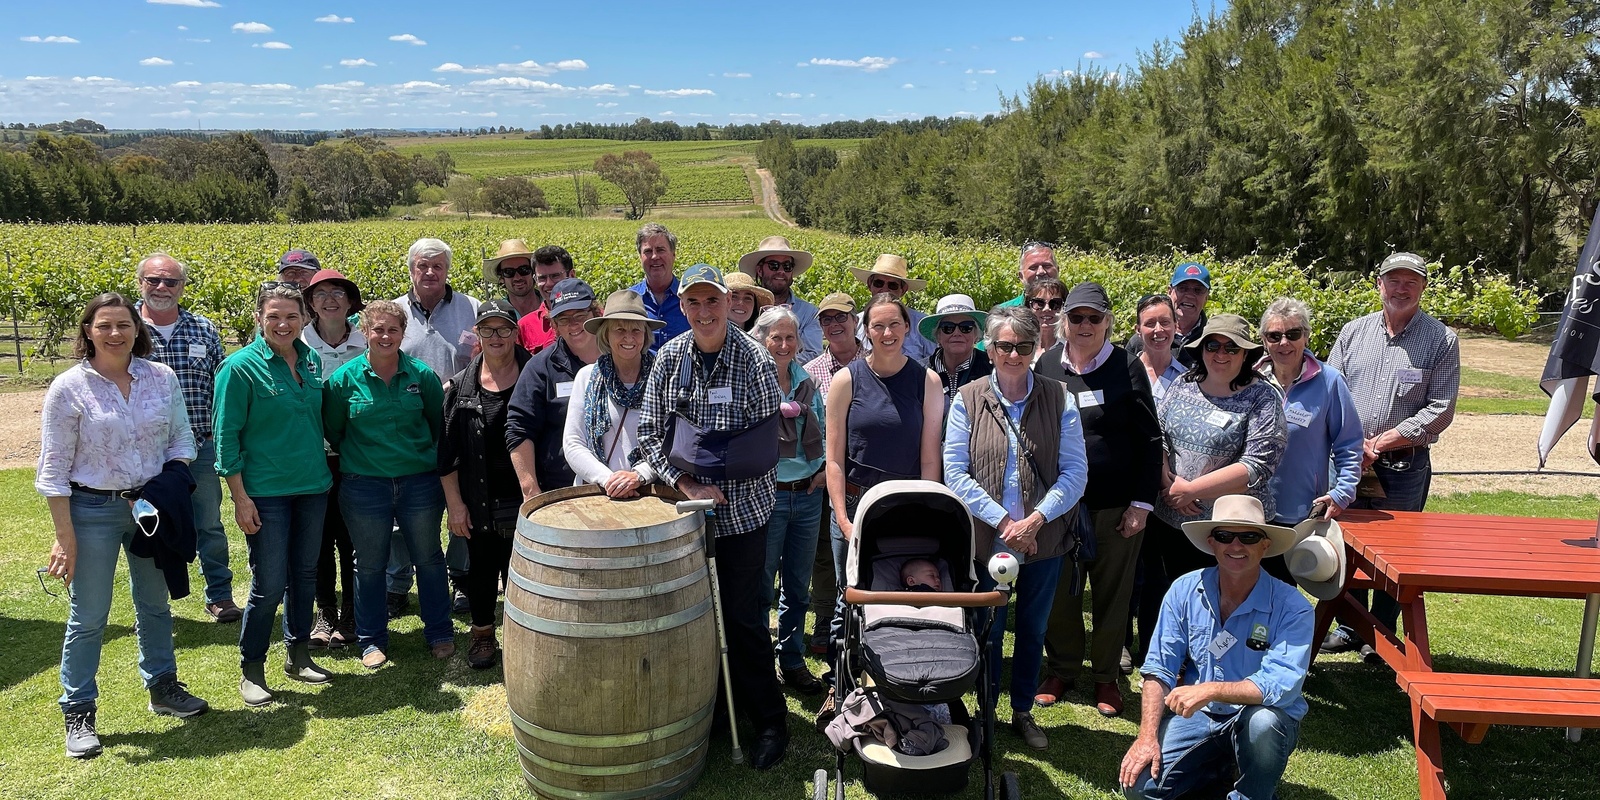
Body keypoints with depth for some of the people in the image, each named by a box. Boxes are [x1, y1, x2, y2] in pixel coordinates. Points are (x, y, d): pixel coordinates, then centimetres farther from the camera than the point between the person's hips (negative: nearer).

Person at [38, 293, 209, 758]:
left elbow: (182, 439, 7)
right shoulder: (69, 388, -10)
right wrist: (64, 538, -11)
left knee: (155, 605, 18)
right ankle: (78, 714, 19)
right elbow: (53, 470, -9)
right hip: (93, 510, -3)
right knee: (88, 617, 4)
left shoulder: (163, 379, -2)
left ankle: (163, 688, 35)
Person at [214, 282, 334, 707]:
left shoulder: (311, 360, 6)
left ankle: (299, 656, 31)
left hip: (312, 487, 6)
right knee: (268, 585, -1)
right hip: (265, 492, -5)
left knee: (305, 575, 15)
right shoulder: (240, 366, -10)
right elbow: (226, 435, -9)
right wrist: (240, 497, -13)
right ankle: (251, 670, 16)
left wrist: (325, 472, 14)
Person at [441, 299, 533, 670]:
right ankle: (482, 635, 33)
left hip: (523, 499, -2)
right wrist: (454, 502, -1)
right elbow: (446, 449, 3)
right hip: (477, 501, 2)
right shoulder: (461, 385, 1)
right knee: (481, 570, 14)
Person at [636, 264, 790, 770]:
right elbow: (650, 433, 0)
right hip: (684, 509, 3)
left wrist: (723, 485, -14)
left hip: (742, 510, -3)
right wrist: (687, 484, -13)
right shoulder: (669, 358, 0)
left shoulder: (755, 360, -9)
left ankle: (770, 722, 16)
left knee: (742, 617, 1)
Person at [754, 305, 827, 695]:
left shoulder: (807, 381, 10)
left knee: (798, 585, 14)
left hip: (808, 494, 5)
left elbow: (822, 430, 15)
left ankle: (792, 661, 28)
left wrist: (825, 468, 1)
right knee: (761, 586, 5)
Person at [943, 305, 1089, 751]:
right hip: (986, 540, -1)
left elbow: (1075, 472, -5)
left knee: (1032, 630, 16)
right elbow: (955, 473, -7)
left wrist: (1035, 521, -16)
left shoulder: (1058, 400, -1)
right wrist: (1003, 521, -15)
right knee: (987, 631, 11)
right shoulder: (967, 401, -3)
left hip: (1043, 541, 1)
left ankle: (1023, 712, 34)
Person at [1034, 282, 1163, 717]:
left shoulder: (1127, 367, -2)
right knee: (1059, 591, 9)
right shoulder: (1046, 365, 4)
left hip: (1116, 503, -2)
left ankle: (1106, 676, 26)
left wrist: (1142, 503, -7)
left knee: (1113, 593, 9)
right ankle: (1060, 669, 28)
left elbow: (1150, 439, -1)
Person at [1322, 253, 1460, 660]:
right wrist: (1354, 443, -9)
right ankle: (1350, 627, 27)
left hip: (1405, 468, -3)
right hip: (1349, 461, 3)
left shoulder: (1442, 340, -2)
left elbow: (1440, 410, -8)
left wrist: (1381, 442, -13)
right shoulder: (1354, 331, 6)